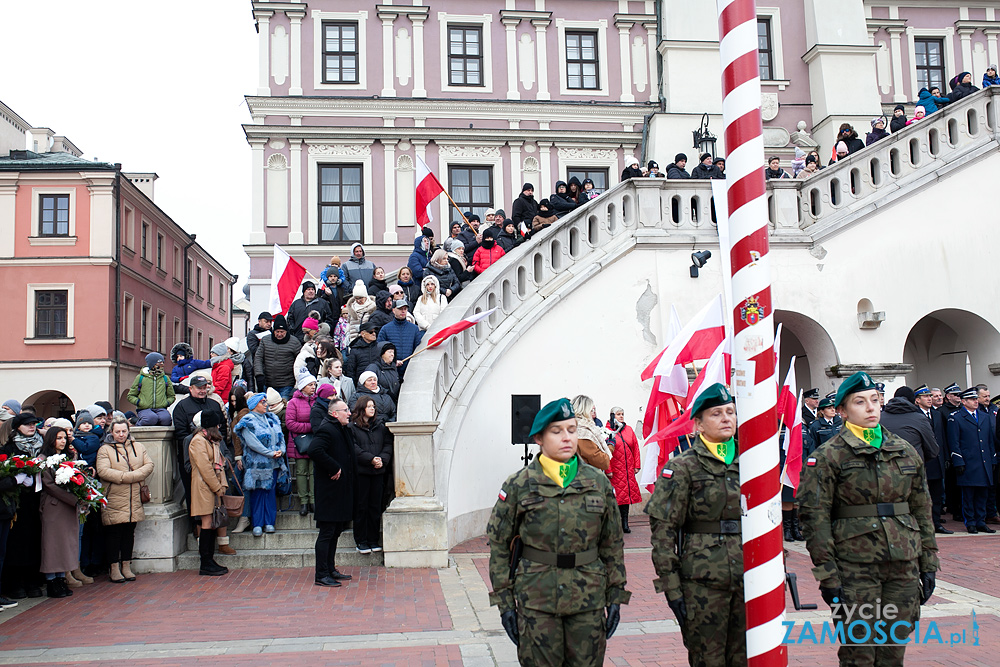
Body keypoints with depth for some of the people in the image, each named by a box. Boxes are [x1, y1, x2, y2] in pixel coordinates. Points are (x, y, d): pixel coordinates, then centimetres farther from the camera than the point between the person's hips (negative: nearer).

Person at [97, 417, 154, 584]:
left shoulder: (138, 447, 13)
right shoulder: (105, 450, 0)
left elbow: (149, 465, 3)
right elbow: (103, 471, -14)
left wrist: (129, 476, -12)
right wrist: (128, 477, -18)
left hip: (134, 500, 4)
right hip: (113, 500, -4)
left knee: (129, 533, 10)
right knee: (114, 534, 0)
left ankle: (126, 566, 19)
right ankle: (115, 568, 9)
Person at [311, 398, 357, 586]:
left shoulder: (341, 429, 17)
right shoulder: (326, 429, -15)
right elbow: (316, 451, -30)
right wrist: (334, 468, -23)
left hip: (341, 490, 10)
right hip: (330, 491, -10)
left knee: (335, 532, 15)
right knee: (327, 532, -5)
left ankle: (331, 570, 24)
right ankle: (321, 575, 1)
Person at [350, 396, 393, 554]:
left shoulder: (380, 427, 14)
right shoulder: (352, 427, -2)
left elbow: (388, 445, 9)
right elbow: (354, 449, -11)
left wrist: (382, 459, -9)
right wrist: (371, 459, -18)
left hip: (378, 471, 4)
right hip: (360, 471, -4)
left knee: (375, 506, 7)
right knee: (361, 507, 1)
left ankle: (373, 540, 15)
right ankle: (361, 541, 9)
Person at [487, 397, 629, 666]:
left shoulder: (599, 483, 5)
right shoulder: (518, 485, -2)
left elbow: (612, 543, 10)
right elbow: (498, 544, 1)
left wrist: (616, 595, 8)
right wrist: (505, 601, -1)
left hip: (589, 601, 2)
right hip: (536, 601, -2)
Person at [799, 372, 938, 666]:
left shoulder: (906, 451, 11)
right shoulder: (828, 456, -5)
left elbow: (922, 509, 16)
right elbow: (815, 517, -9)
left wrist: (928, 564, 12)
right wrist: (827, 575, -13)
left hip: (904, 567, 5)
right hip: (855, 568, -4)